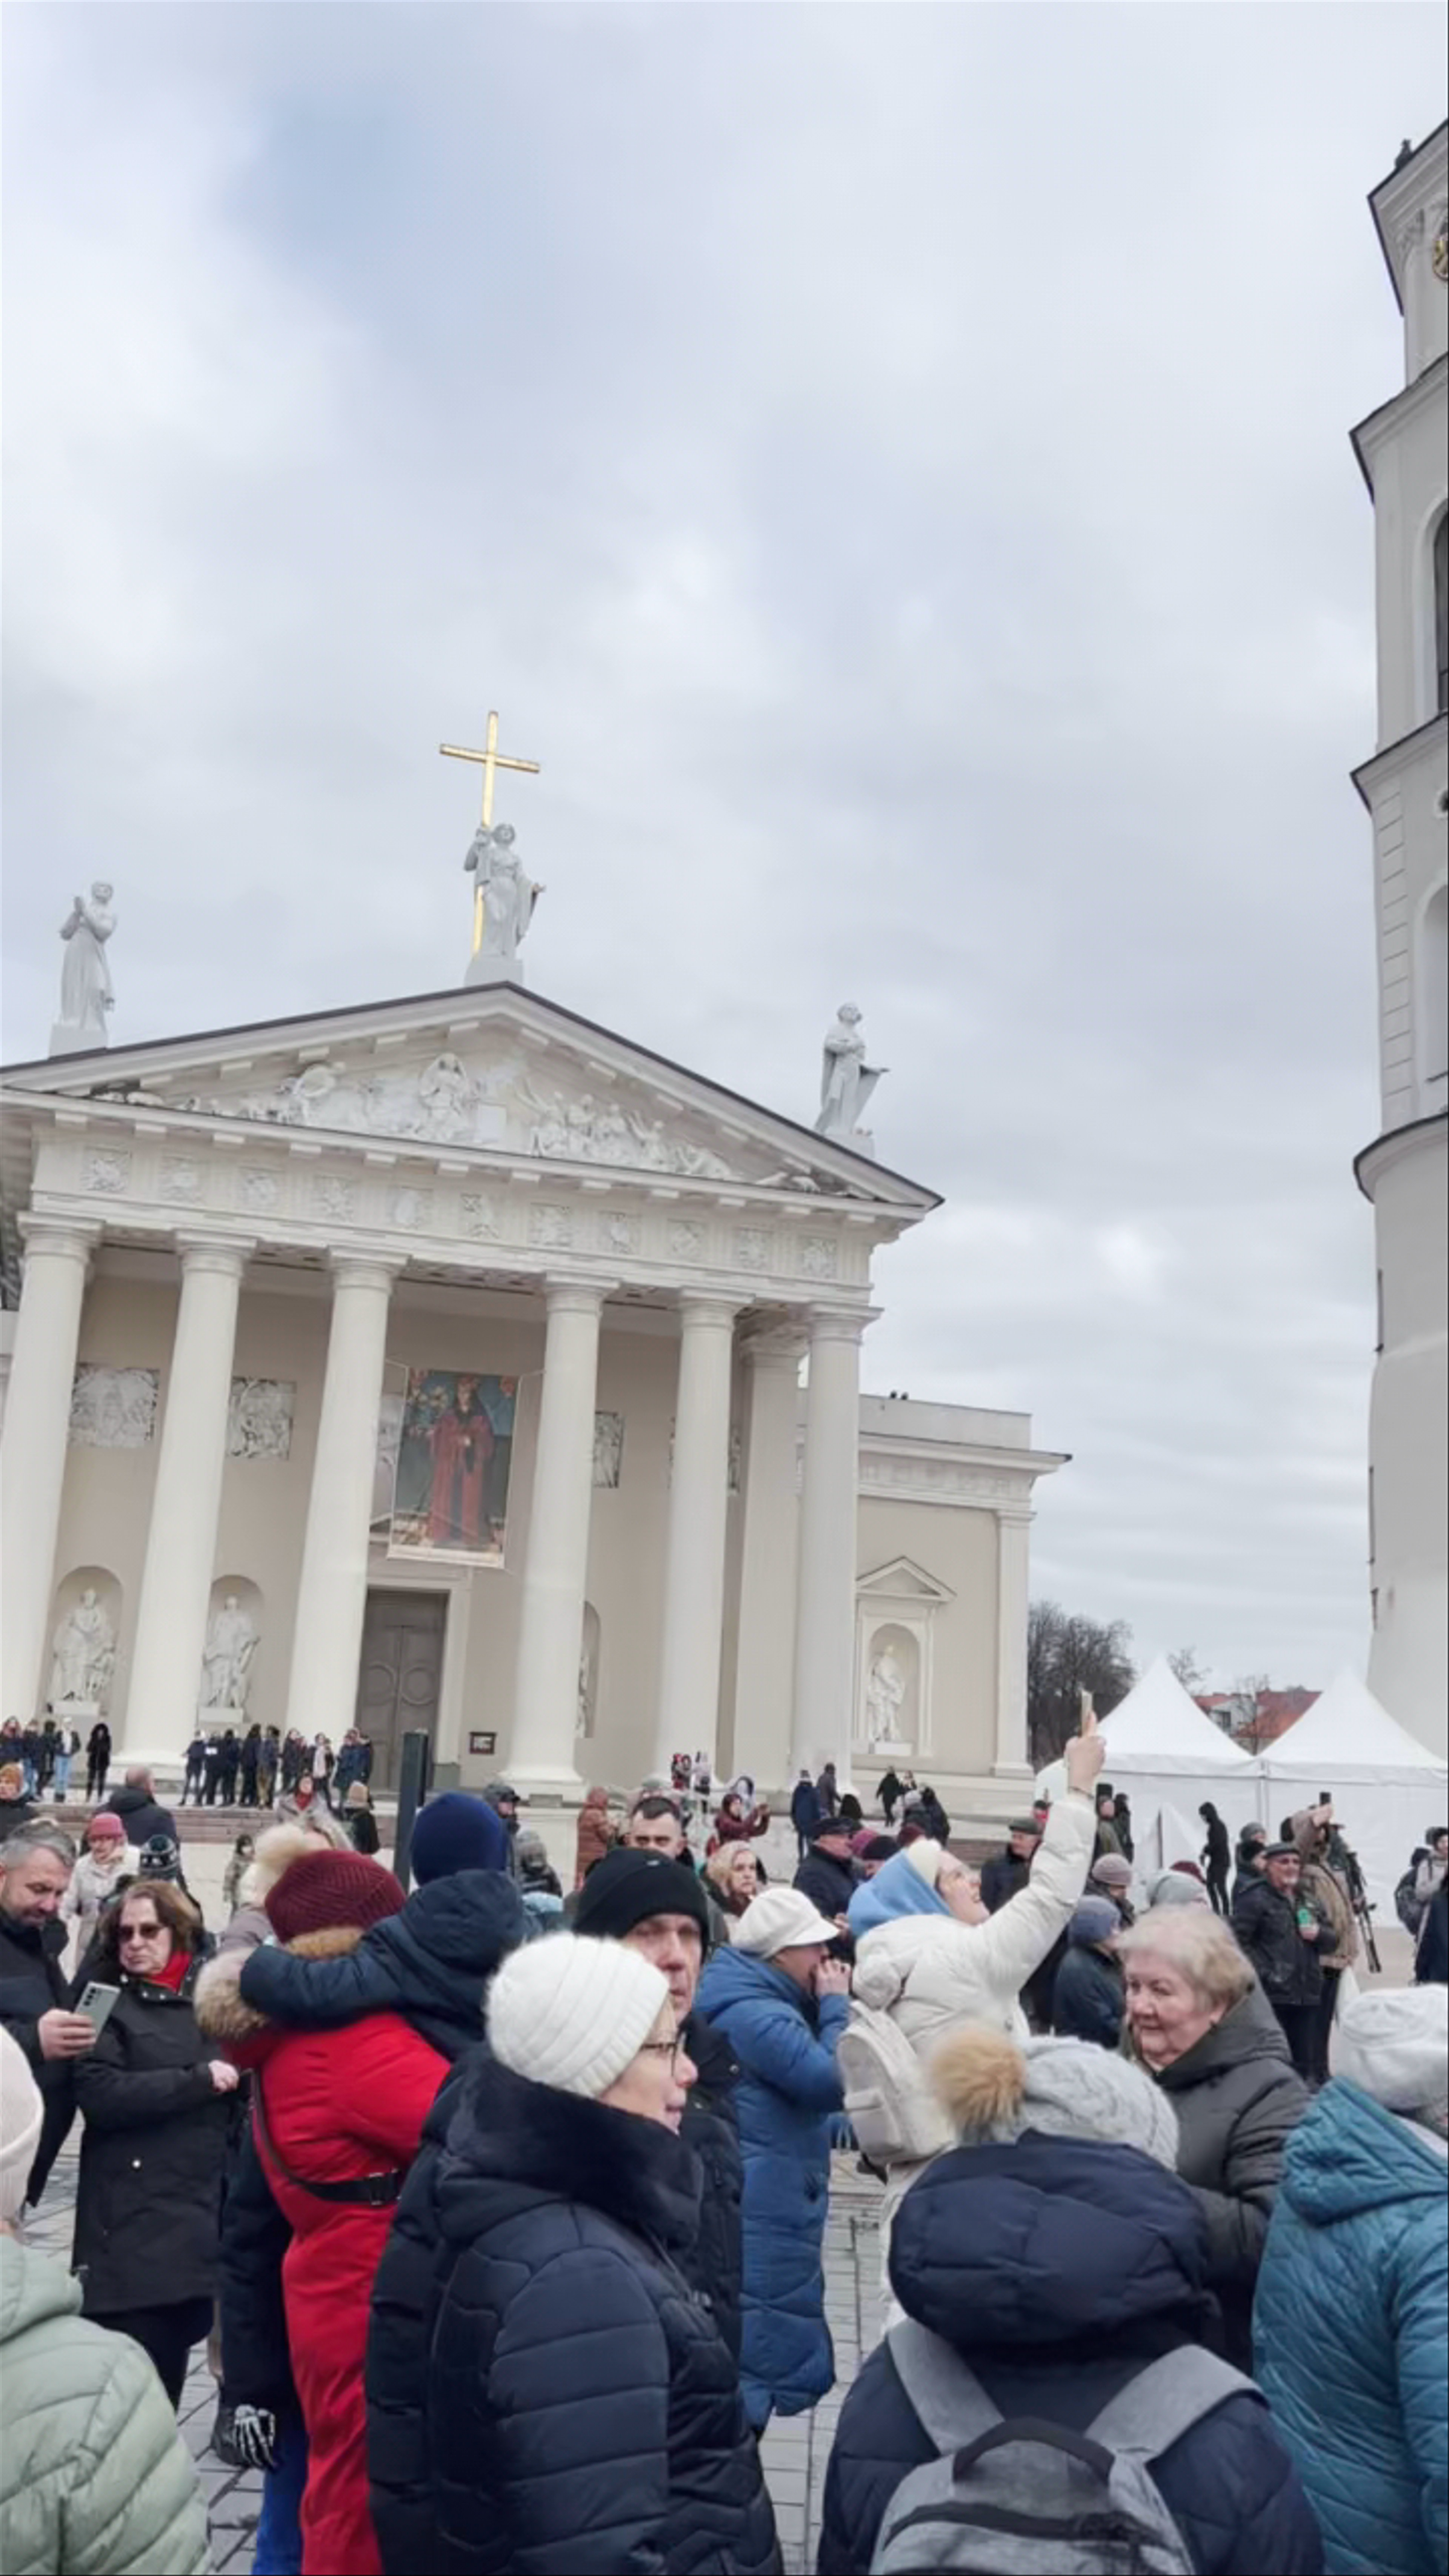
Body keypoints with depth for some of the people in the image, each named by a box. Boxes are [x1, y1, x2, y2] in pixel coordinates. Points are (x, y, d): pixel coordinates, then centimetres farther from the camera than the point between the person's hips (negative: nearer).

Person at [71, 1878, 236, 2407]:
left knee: (172, 2359, 10)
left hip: (201, 2210, 4)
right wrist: (199, 2080, -14)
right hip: (134, 2222, -4)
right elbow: (99, 2093, -13)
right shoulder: (107, 2004, 1)